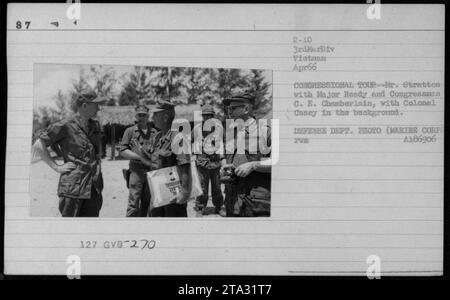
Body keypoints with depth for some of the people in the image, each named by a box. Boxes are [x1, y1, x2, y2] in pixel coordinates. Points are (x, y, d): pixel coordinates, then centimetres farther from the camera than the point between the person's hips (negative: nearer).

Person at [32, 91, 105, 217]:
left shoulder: (95, 125, 13)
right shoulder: (65, 126, -9)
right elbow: (38, 146, -8)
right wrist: (56, 167, -10)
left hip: (94, 186, 6)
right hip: (73, 186, -6)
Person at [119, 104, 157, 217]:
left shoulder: (154, 132, 12)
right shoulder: (130, 131, 6)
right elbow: (123, 151, -2)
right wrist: (141, 157, -13)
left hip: (151, 171, 3)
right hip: (136, 170, -3)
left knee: (146, 204, 8)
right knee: (133, 204, -7)